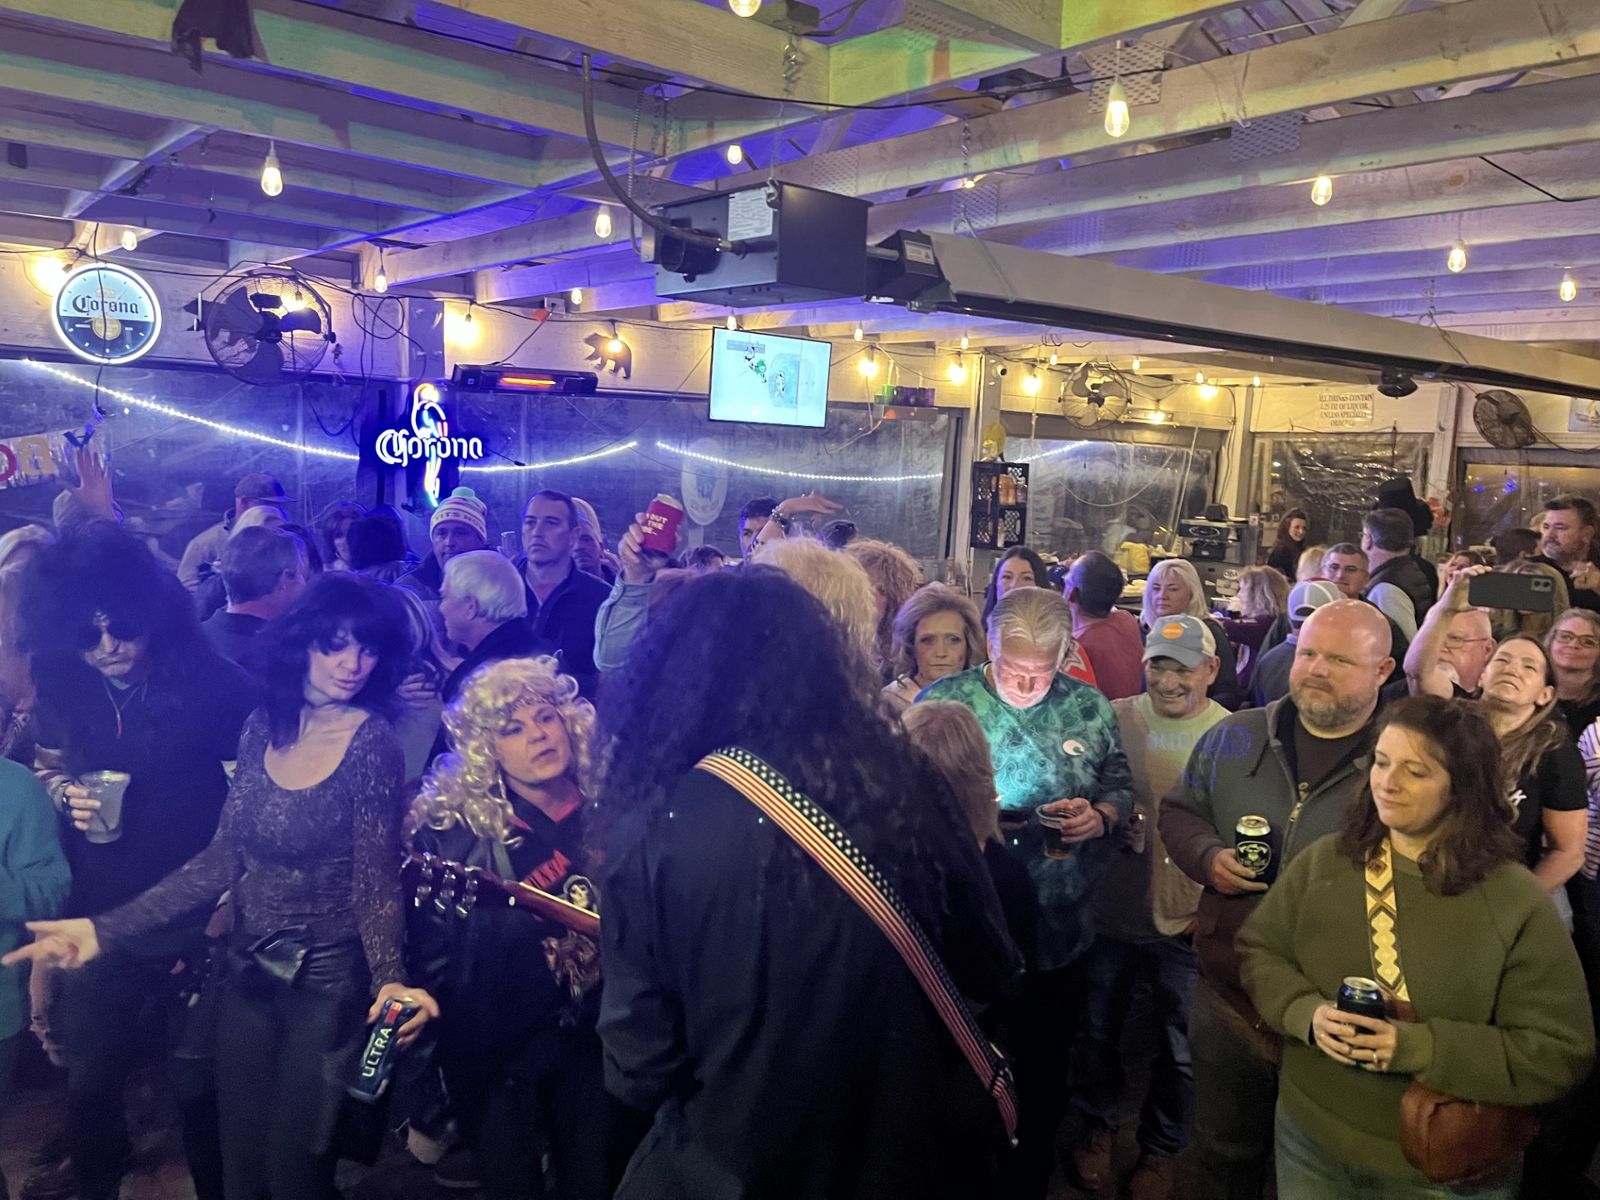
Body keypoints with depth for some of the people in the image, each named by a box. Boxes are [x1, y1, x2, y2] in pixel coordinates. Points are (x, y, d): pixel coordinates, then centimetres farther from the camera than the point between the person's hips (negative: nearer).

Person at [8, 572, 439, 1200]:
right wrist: (107, 929, -5)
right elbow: (223, 858, 0)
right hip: (246, 968, 5)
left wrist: (390, 978, -33)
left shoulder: (372, 742, -17)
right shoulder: (264, 725, -3)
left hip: (326, 979, -5)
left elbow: (375, 881, -17)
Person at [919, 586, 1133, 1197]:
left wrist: (1101, 816, -12)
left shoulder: (1091, 708, 1)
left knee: (1045, 1076, 20)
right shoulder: (942, 701, -8)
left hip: (1058, 933, 3)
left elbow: (1121, 785, 9)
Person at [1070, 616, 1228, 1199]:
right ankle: (1098, 1124, 43)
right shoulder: (1114, 718, -5)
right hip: (1111, 911, 1)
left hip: (1186, 921, -1)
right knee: (1098, 1030, 18)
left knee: (1178, 1048, 15)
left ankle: (1161, 1147, 39)